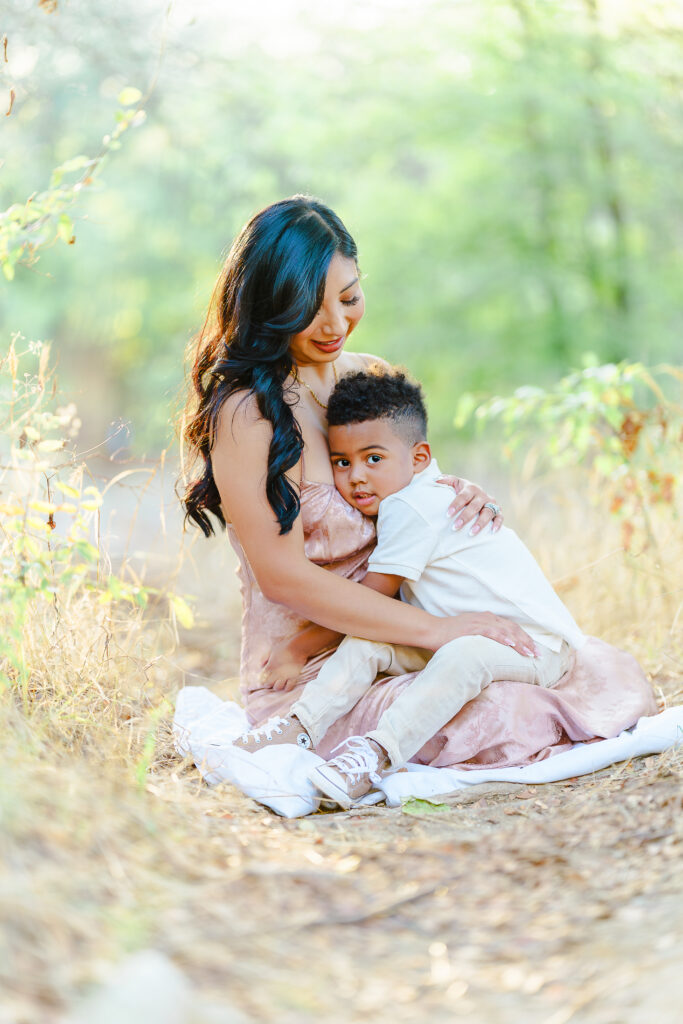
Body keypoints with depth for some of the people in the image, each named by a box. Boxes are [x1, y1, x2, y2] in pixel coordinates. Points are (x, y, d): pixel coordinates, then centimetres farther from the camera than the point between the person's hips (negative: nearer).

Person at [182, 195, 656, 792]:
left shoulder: (370, 377, 8)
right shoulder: (246, 412, -15)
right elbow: (283, 577, -19)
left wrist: (466, 500, -3)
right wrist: (440, 629, -21)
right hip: (308, 672, -7)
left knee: (620, 678, -5)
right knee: (505, 717, -30)